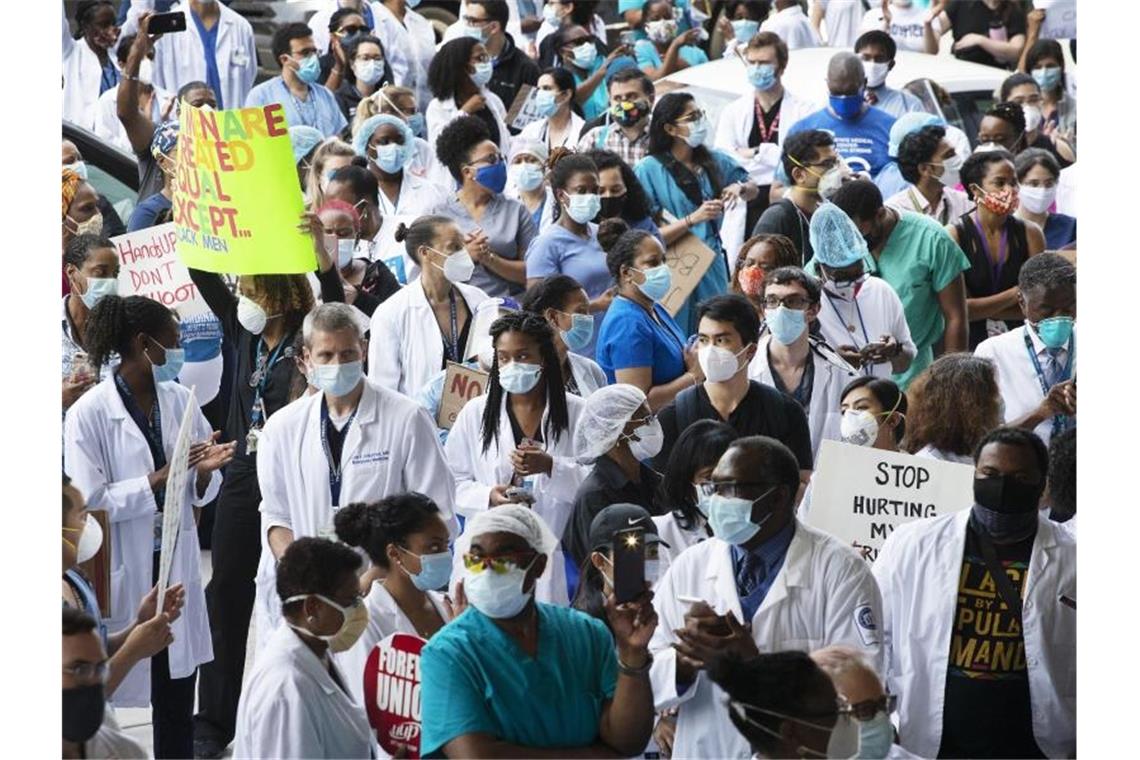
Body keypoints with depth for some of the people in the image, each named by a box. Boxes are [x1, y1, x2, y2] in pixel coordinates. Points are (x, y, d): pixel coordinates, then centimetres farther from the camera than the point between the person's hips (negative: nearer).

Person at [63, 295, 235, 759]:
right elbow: (89, 502, -16)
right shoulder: (88, 414, -11)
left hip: (176, 567, 5)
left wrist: (204, 471, -13)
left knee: (177, 700, 10)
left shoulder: (180, 401, 3)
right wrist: (160, 479, -21)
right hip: (121, 572, -5)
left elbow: (199, 493, 9)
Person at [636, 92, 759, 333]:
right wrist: (694, 219, -22)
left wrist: (740, 188, 0)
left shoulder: (714, 161, 7)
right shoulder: (649, 169, -8)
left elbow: (753, 189, 23)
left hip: (712, 268, 5)